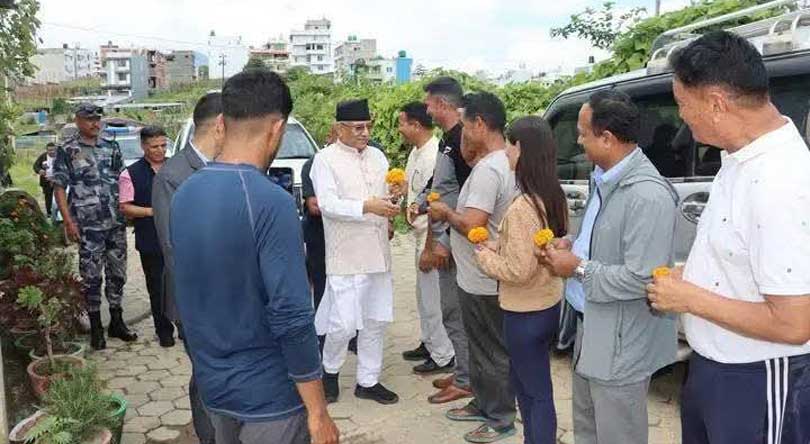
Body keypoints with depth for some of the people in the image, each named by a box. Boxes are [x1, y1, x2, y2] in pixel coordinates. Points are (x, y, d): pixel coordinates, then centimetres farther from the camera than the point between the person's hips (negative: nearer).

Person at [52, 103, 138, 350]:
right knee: (92, 277, 2)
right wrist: (68, 222, -11)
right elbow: (59, 188, -3)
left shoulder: (111, 148, 10)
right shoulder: (66, 151, -2)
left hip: (116, 223, 4)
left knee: (117, 274, 11)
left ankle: (117, 323, 24)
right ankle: (96, 329, 13)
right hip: (88, 227, -4)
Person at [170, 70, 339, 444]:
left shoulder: (183, 196, 1)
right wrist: (318, 411, -15)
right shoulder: (271, 202, -23)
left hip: (211, 386, 7)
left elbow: (188, 296, 10)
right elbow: (291, 316, -24)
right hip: (268, 394, -7)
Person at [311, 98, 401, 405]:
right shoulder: (326, 159, -5)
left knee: (376, 320, 12)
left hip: (378, 253, 6)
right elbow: (327, 205, -16)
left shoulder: (377, 156, 13)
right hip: (346, 256, -6)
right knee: (344, 323, -5)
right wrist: (367, 206, -25)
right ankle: (329, 370, 24)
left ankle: (368, 381, 26)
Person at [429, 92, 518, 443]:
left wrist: (445, 212, -13)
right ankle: (483, 404, 38)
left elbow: (471, 225, -30)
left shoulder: (488, 169, -25)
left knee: (492, 351, 5)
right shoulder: (498, 162, 9)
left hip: (483, 281, -10)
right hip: (480, 276, 10)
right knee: (481, 346, 22)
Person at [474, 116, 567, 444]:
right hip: (549, 304, 9)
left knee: (536, 392, 6)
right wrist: (497, 247, 6)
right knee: (526, 381, 25)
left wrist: (484, 257, -8)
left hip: (526, 314, -9)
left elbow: (518, 271, -24)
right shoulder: (555, 197, 2)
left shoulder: (522, 208, -25)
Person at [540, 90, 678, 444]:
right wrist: (571, 248, 0)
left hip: (620, 347, -9)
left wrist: (578, 268, -18)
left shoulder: (648, 195, -26)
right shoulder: (603, 179, 5)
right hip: (590, 331, 10)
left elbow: (640, 278, -29)